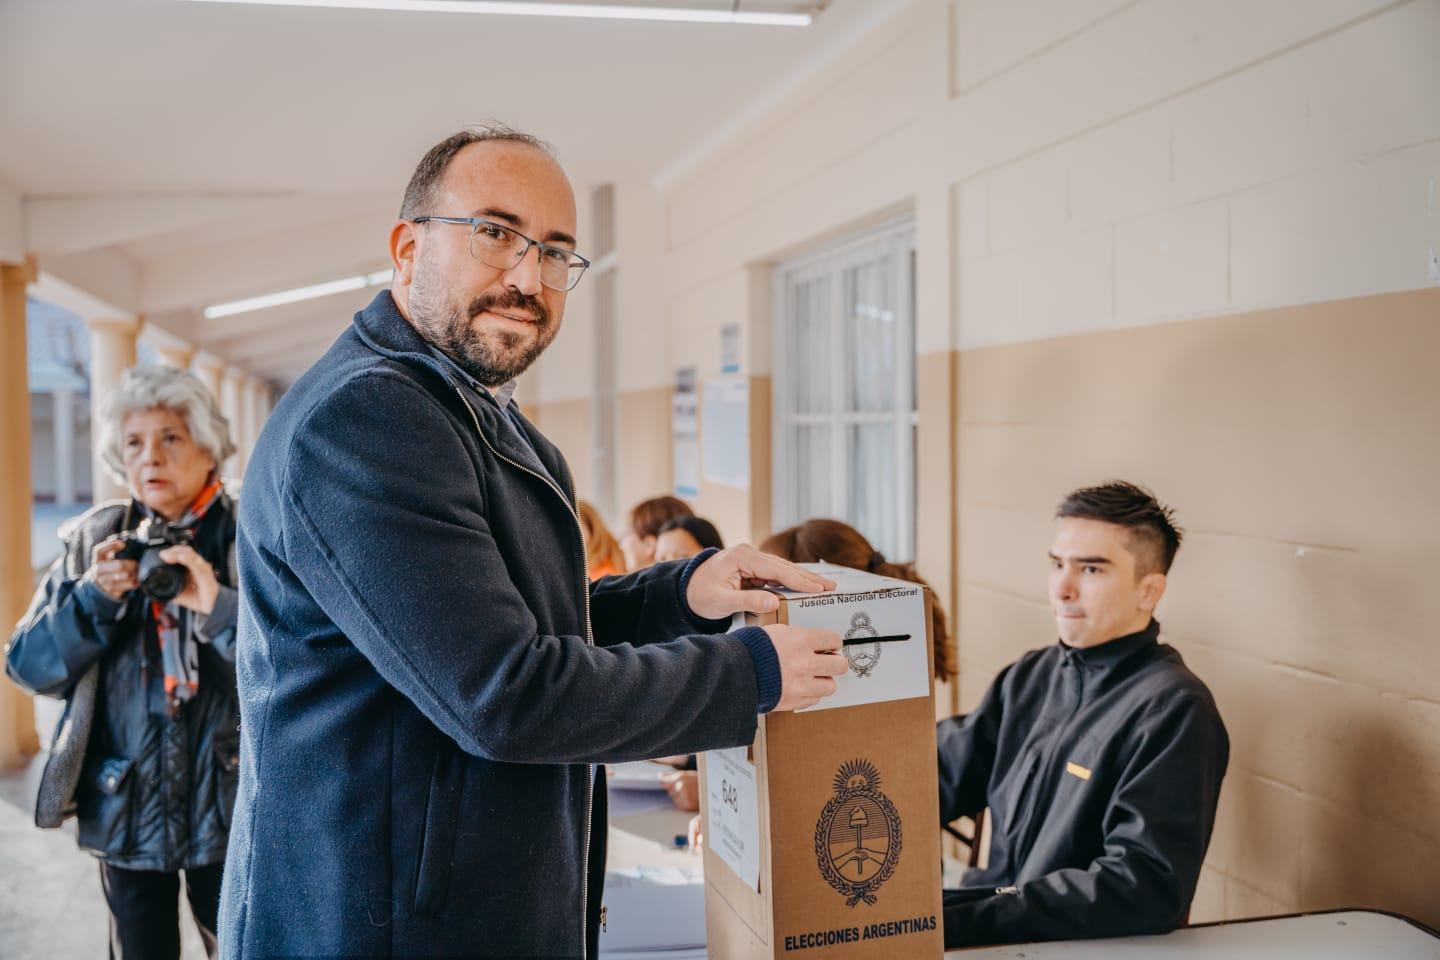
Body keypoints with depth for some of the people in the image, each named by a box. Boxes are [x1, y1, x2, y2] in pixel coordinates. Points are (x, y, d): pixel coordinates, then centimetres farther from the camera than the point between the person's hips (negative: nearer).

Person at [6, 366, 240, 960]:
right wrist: (93, 597, -15)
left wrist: (219, 606, -27)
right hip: (126, 808, 3)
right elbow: (28, 666, 0)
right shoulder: (95, 544, 3)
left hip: (229, 806, -2)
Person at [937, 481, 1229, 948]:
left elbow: (1143, 889, -23)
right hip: (993, 913, 6)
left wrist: (954, 925, -28)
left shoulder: (1172, 711, -15)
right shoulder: (1030, 677, 9)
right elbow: (939, 776, 5)